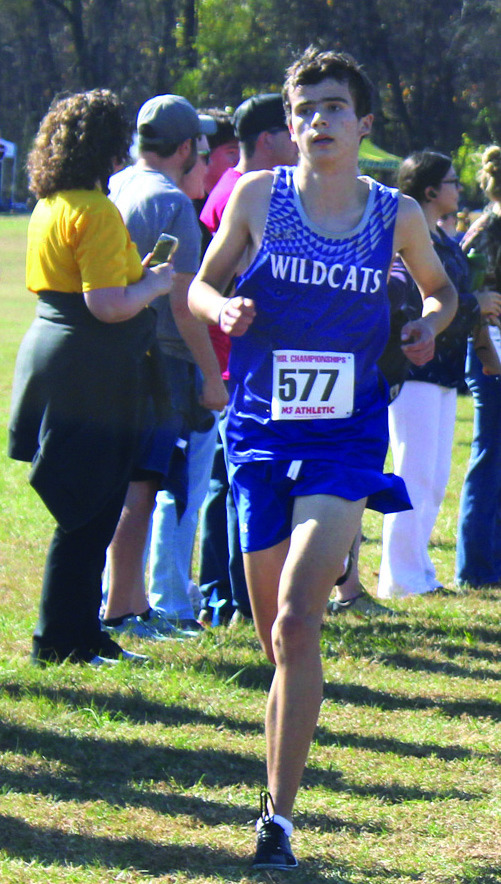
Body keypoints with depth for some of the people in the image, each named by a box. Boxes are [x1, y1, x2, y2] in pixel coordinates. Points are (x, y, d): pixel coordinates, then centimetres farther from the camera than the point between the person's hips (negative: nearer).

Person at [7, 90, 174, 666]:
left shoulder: (49, 206, 12)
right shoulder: (95, 212, -17)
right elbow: (107, 305, -23)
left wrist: (135, 275, 19)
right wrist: (155, 285, -7)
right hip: (91, 374, -10)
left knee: (91, 514, 16)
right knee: (89, 515, -3)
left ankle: (81, 634, 21)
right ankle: (60, 641, 0)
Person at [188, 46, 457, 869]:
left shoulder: (396, 213, 1)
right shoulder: (258, 195, 0)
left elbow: (440, 287, 19)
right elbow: (203, 284, 11)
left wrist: (428, 325, -3)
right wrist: (224, 310, -11)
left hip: (346, 439, -2)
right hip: (260, 433, 2)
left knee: (295, 622, -18)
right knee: (276, 637, 7)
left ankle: (278, 816, -17)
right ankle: (279, 789, 30)